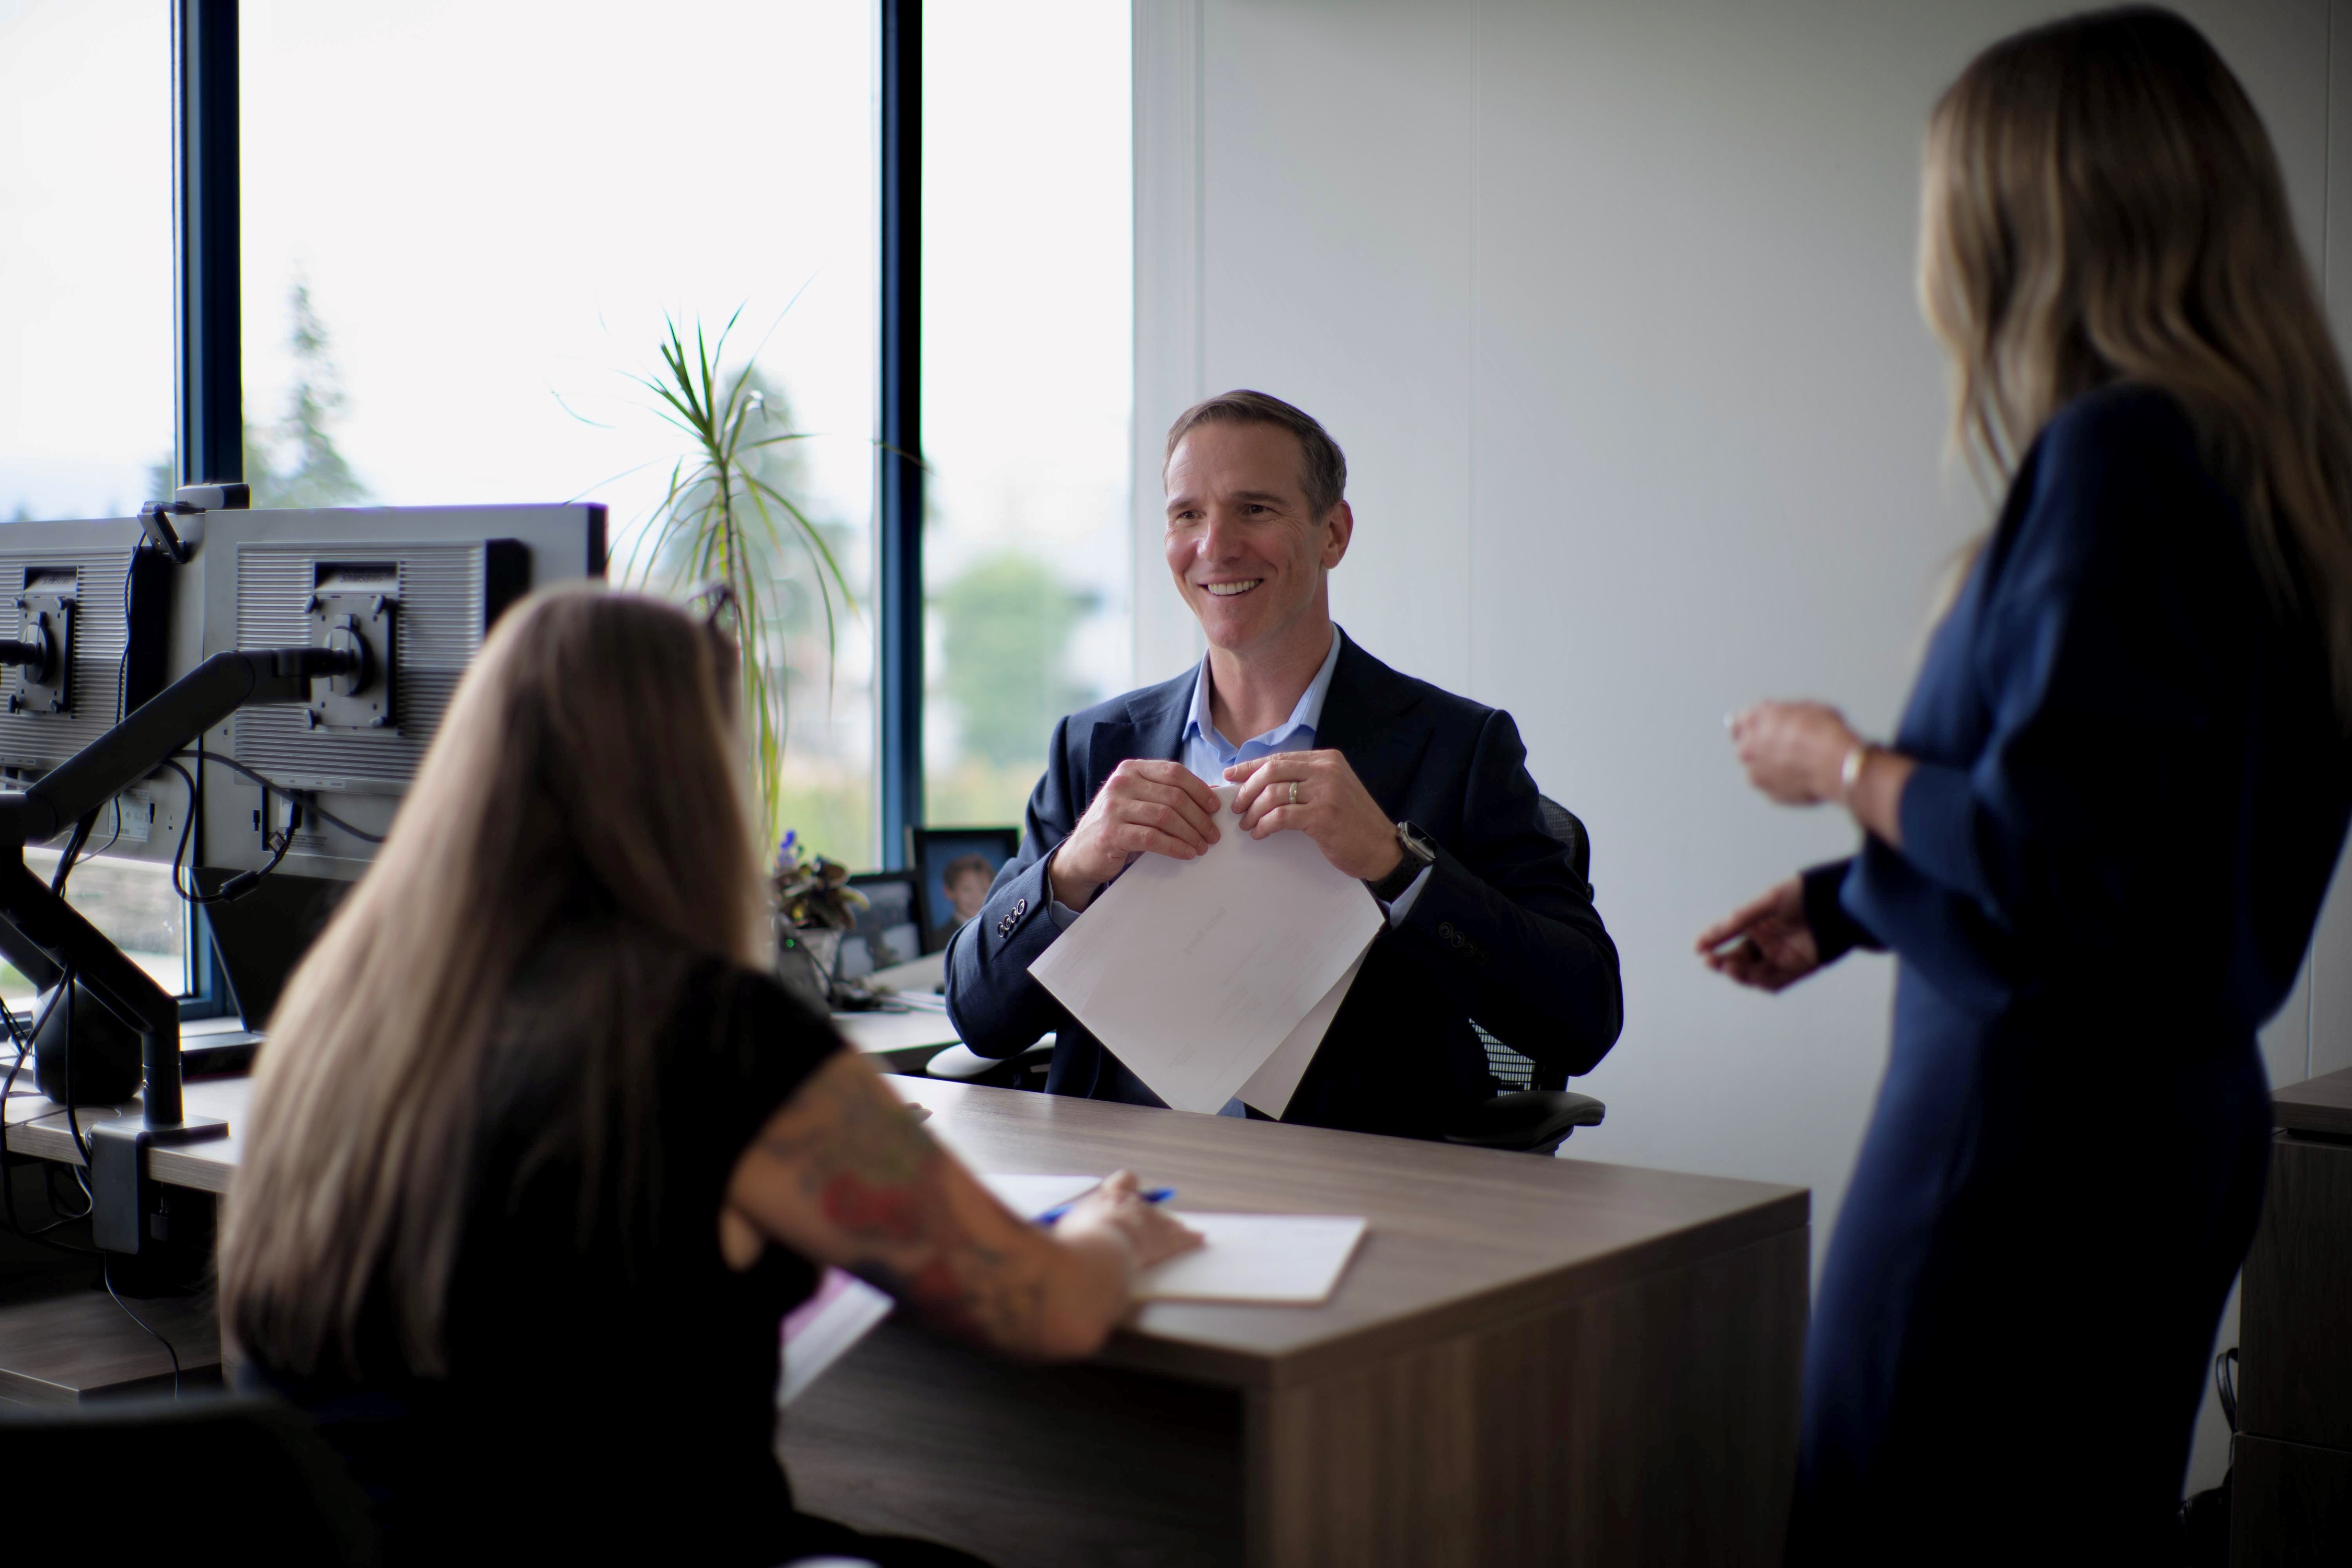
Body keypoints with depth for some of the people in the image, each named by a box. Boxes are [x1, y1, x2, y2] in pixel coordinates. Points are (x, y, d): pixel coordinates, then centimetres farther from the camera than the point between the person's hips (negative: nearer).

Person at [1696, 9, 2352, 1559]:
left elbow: (2052, 862, -23)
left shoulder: (2119, 453, -19)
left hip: (2038, 1124, -9)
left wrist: (1845, 766, -5)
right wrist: (1852, 902, 23)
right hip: (2178, 1101, 10)